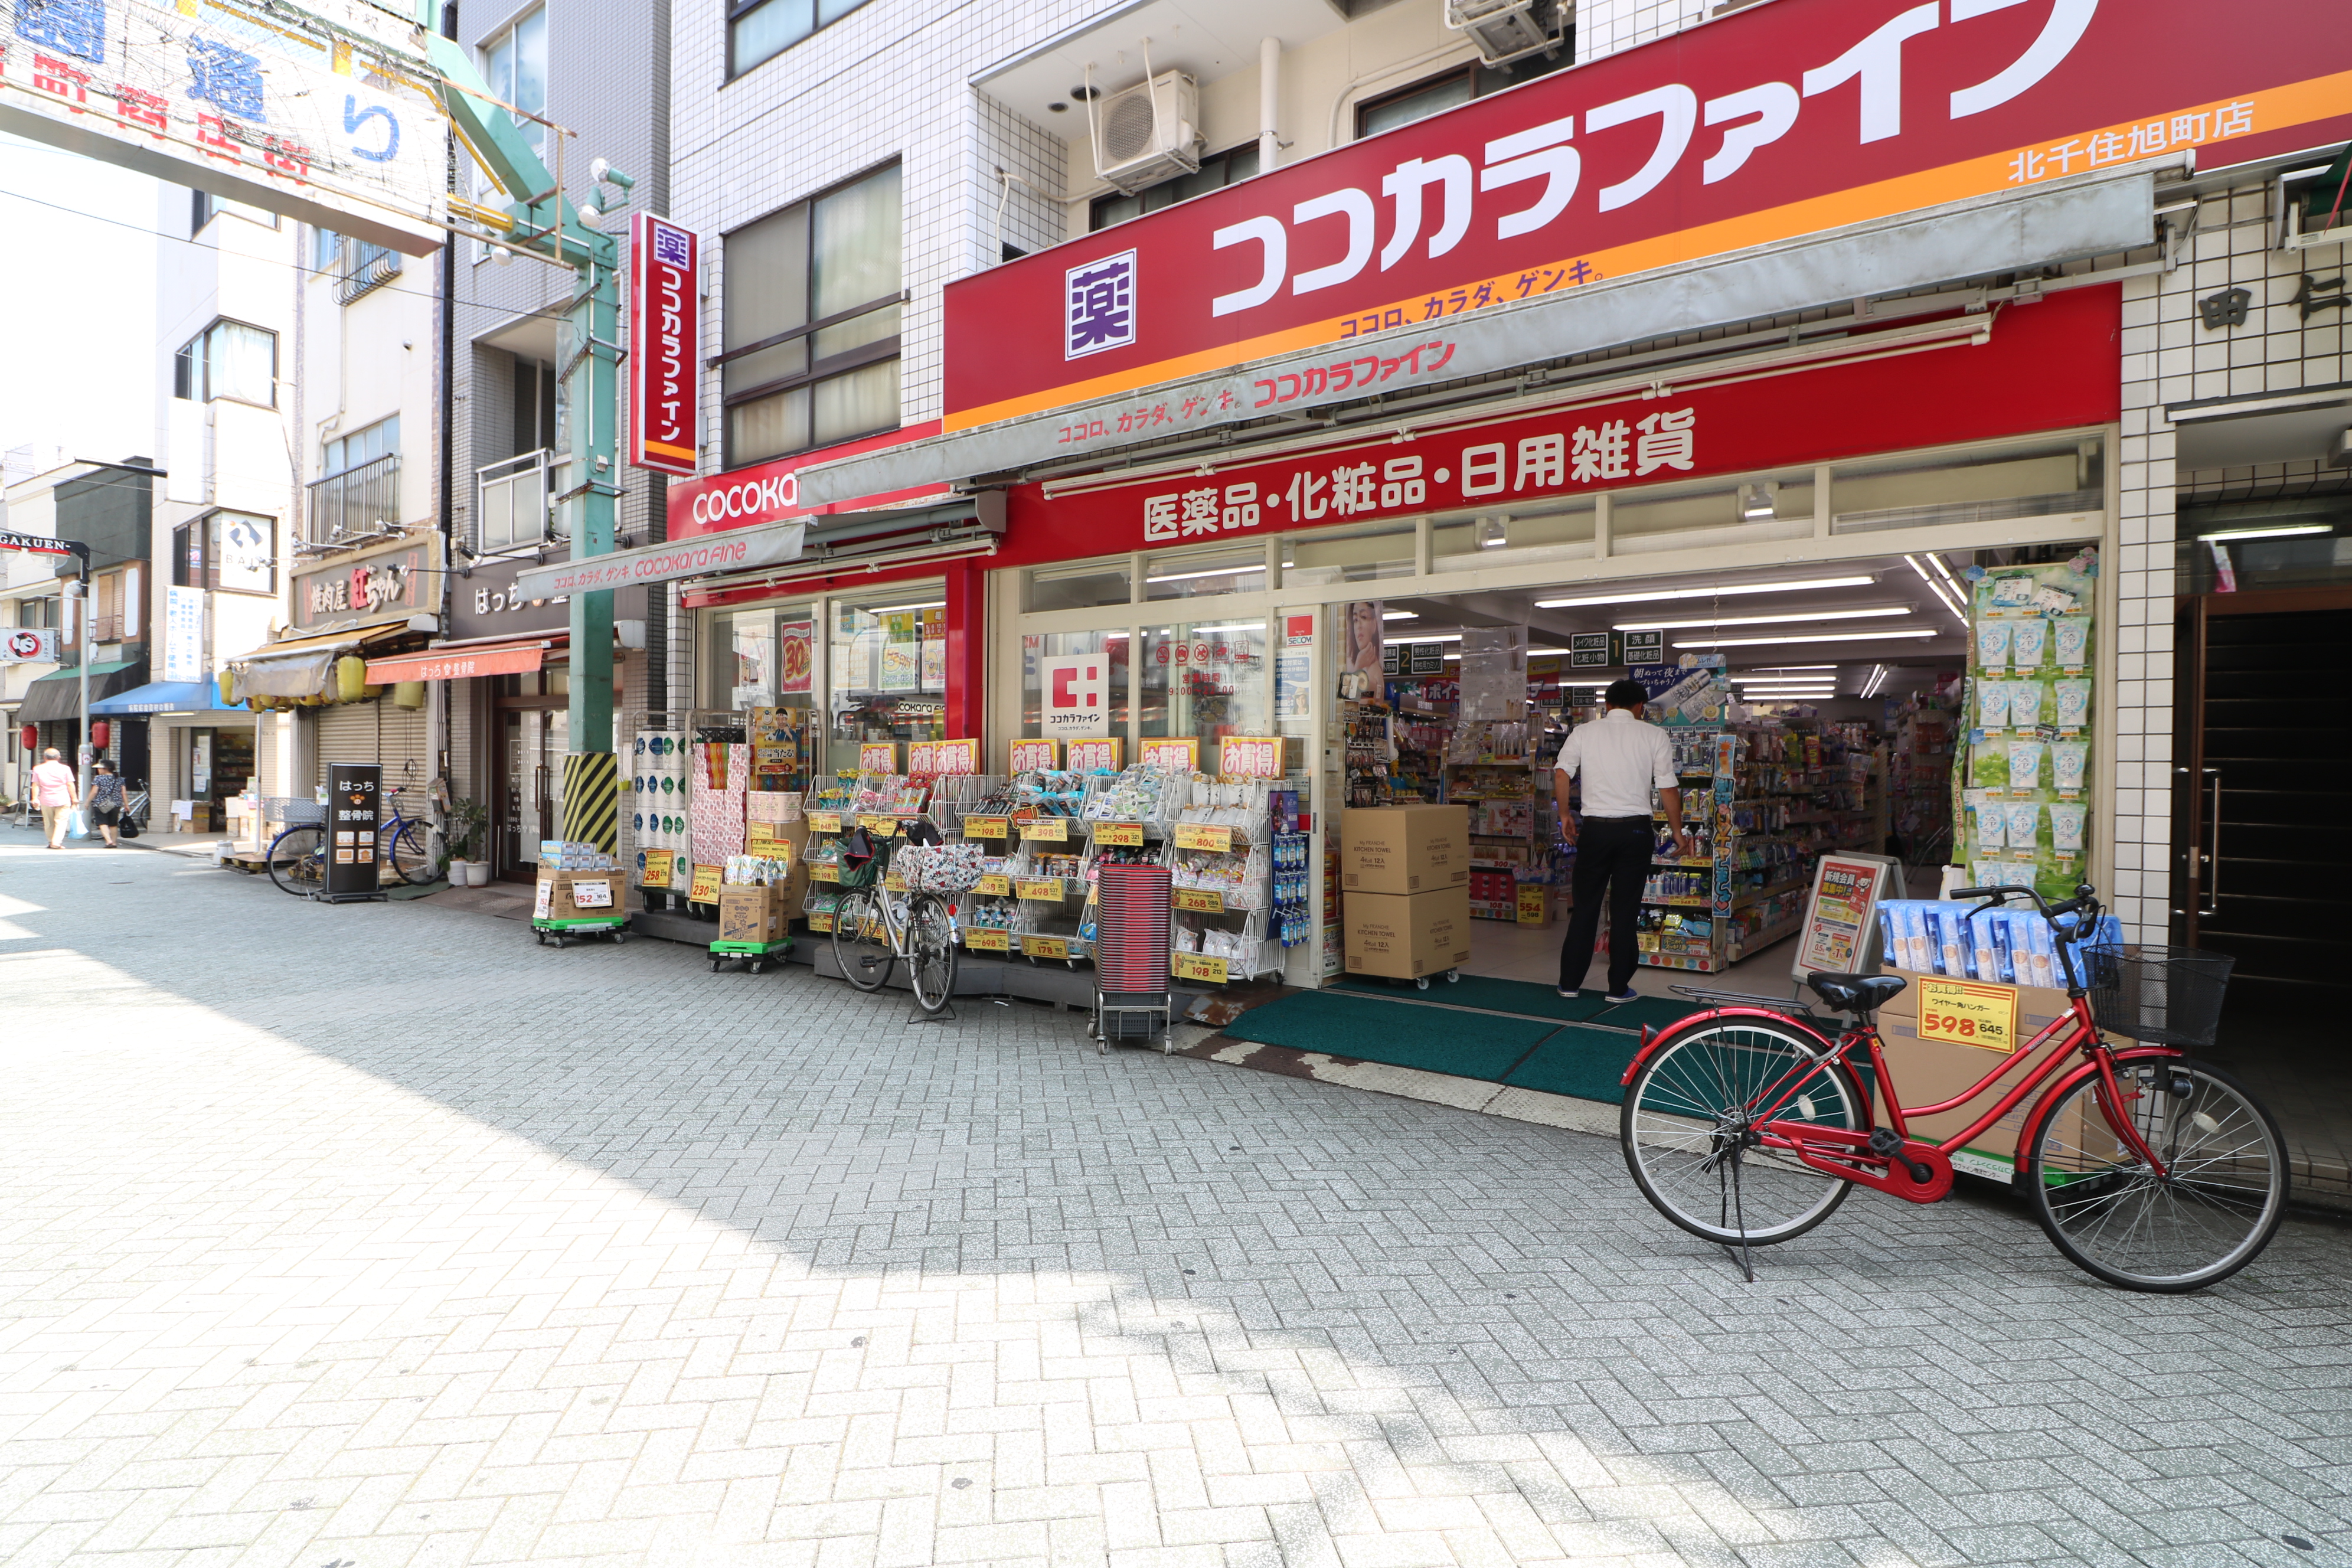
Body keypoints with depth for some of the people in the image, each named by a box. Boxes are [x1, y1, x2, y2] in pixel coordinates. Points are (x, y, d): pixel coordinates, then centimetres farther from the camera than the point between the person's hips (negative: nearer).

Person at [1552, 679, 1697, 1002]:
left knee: (1584, 907, 10)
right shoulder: (1655, 736, 2)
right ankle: (1619, 987, 12)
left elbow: (1561, 773, -7)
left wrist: (1564, 815, 4)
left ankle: (1570, 982, 15)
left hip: (1595, 828, 1)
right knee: (1625, 910, 6)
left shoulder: (1584, 732, 5)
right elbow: (1668, 787, -1)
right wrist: (1678, 833, 7)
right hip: (1636, 829, -1)